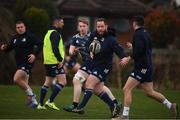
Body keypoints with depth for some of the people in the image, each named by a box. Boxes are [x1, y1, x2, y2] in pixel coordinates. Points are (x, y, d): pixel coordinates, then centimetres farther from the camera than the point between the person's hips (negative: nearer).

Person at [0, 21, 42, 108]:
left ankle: (31, 94, -7)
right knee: (24, 83, 12)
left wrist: (35, 54, -20)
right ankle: (33, 101, 22)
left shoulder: (30, 36, -6)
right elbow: (10, 47, 21)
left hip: (27, 62, -8)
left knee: (16, 79, -22)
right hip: (19, 64, 8)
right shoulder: (15, 38, 14)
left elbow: (39, 44, -9)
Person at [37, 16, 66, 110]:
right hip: (55, 62, -10)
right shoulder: (55, 33, -12)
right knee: (62, 82, -10)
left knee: (47, 82, 14)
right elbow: (55, 48, -22)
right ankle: (50, 101, -15)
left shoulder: (49, 32, 20)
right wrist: (60, 60, -21)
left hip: (47, 62, 10)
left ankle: (41, 104, 12)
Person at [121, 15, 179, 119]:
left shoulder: (138, 34, -13)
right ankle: (171, 106, 17)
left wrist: (129, 58, -16)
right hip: (147, 66, 9)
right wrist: (133, 47, 30)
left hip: (141, 67, -9)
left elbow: (139, 51, -25)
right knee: (150, 92, 16)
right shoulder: (145, 33, 15)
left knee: (127, 89, -9)